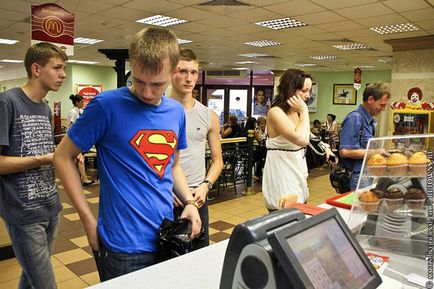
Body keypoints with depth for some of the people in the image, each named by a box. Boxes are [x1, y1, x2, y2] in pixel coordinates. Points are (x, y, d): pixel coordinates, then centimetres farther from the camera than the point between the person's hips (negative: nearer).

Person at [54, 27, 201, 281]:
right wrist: (89, 221, -10)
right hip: (123, 246, -5)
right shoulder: (107, 105, -14)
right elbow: (63, 157, -7)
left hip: (167, 238, 6)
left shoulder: (177, 111, 2)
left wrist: (189, 201, -1)